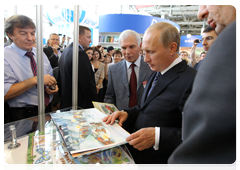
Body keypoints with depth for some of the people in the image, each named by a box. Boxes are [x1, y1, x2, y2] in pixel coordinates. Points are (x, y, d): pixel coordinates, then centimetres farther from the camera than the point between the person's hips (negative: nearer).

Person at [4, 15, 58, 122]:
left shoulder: (41, 54, 13)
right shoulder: (5, 57, -6)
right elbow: (5, 93, -16)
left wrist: (53, 87, -5)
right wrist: (35, 80, -22)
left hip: (48, 110, 5)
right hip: (23, 115, -4)